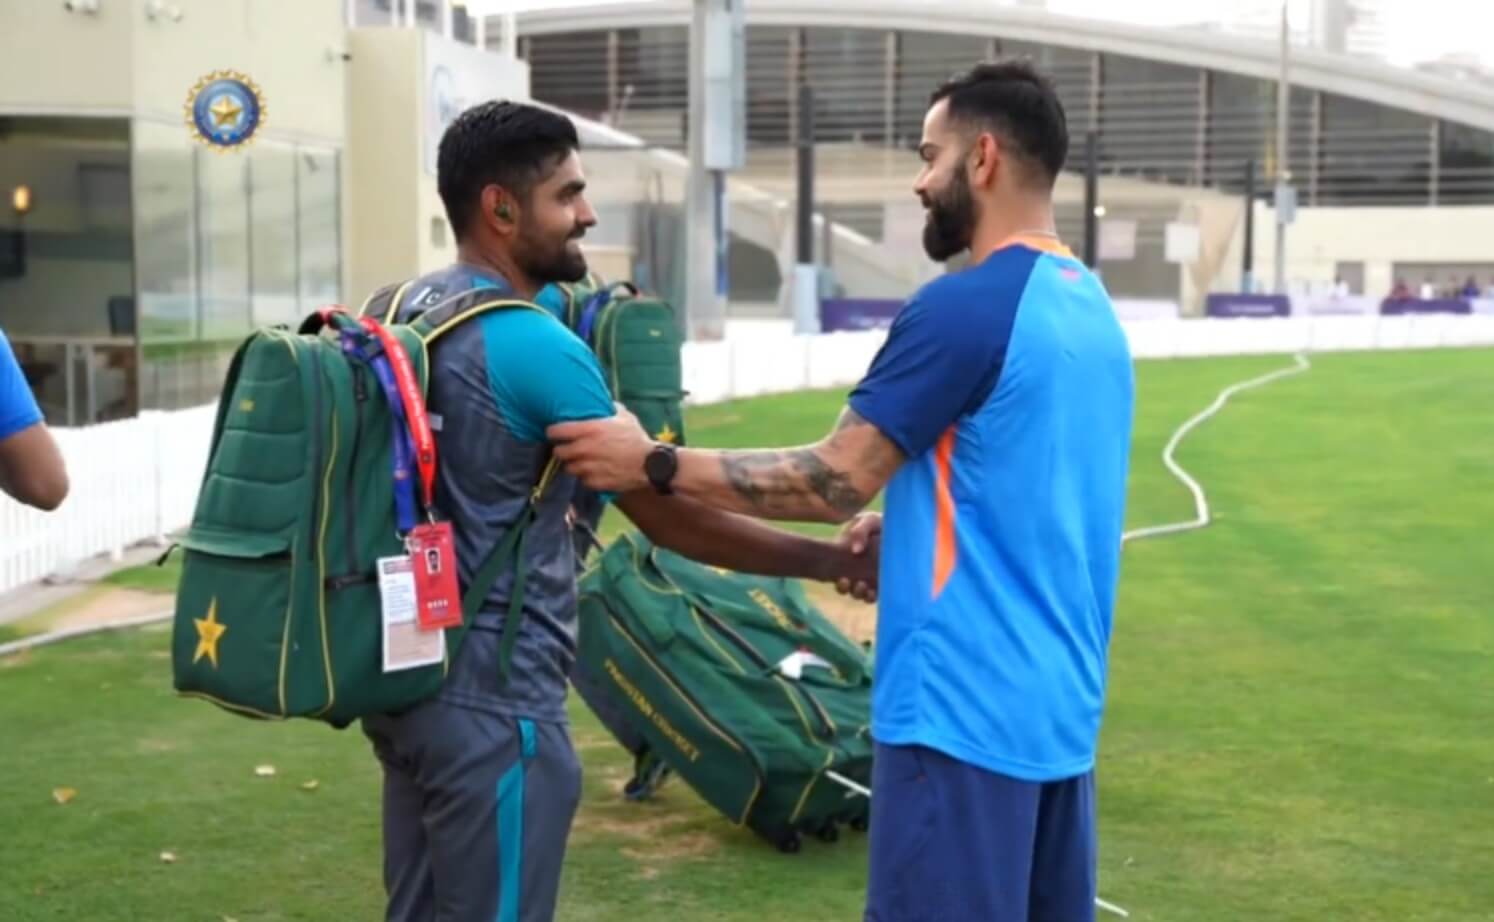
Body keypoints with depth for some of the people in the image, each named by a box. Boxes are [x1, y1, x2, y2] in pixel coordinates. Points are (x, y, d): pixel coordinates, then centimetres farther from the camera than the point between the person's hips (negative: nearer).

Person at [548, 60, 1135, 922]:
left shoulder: (965, 307, -16)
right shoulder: (1094, 310, 11)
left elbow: (836, 480, -15)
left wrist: (653, 462, -8)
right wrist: (910, 525, 12)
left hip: (966, 708, -9)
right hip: (1060, 705, 9)